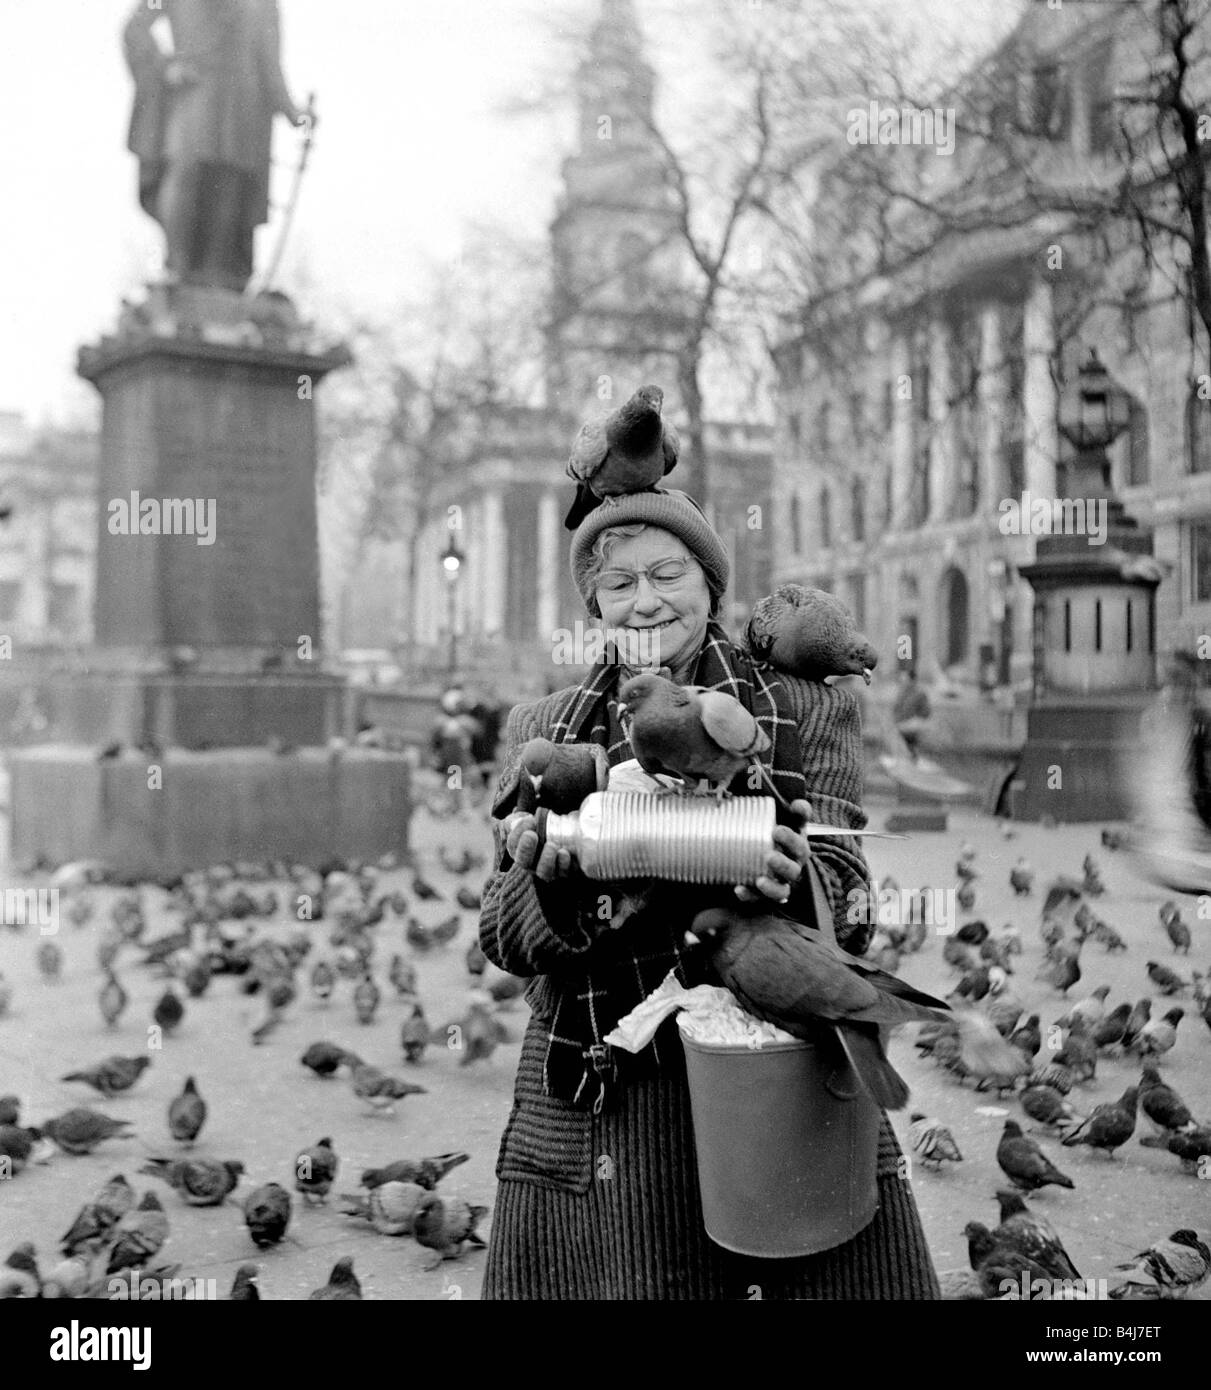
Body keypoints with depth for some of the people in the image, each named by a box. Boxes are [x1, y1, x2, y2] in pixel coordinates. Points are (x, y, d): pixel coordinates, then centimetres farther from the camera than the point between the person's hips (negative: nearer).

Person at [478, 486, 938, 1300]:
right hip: (591, 1106, 1)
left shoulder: (806, 712, 4)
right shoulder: (543, 732, 9)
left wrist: (793, 883, -26)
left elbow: (850, 911, -3)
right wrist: (549, 883, -21)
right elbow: (502, 937, 2)